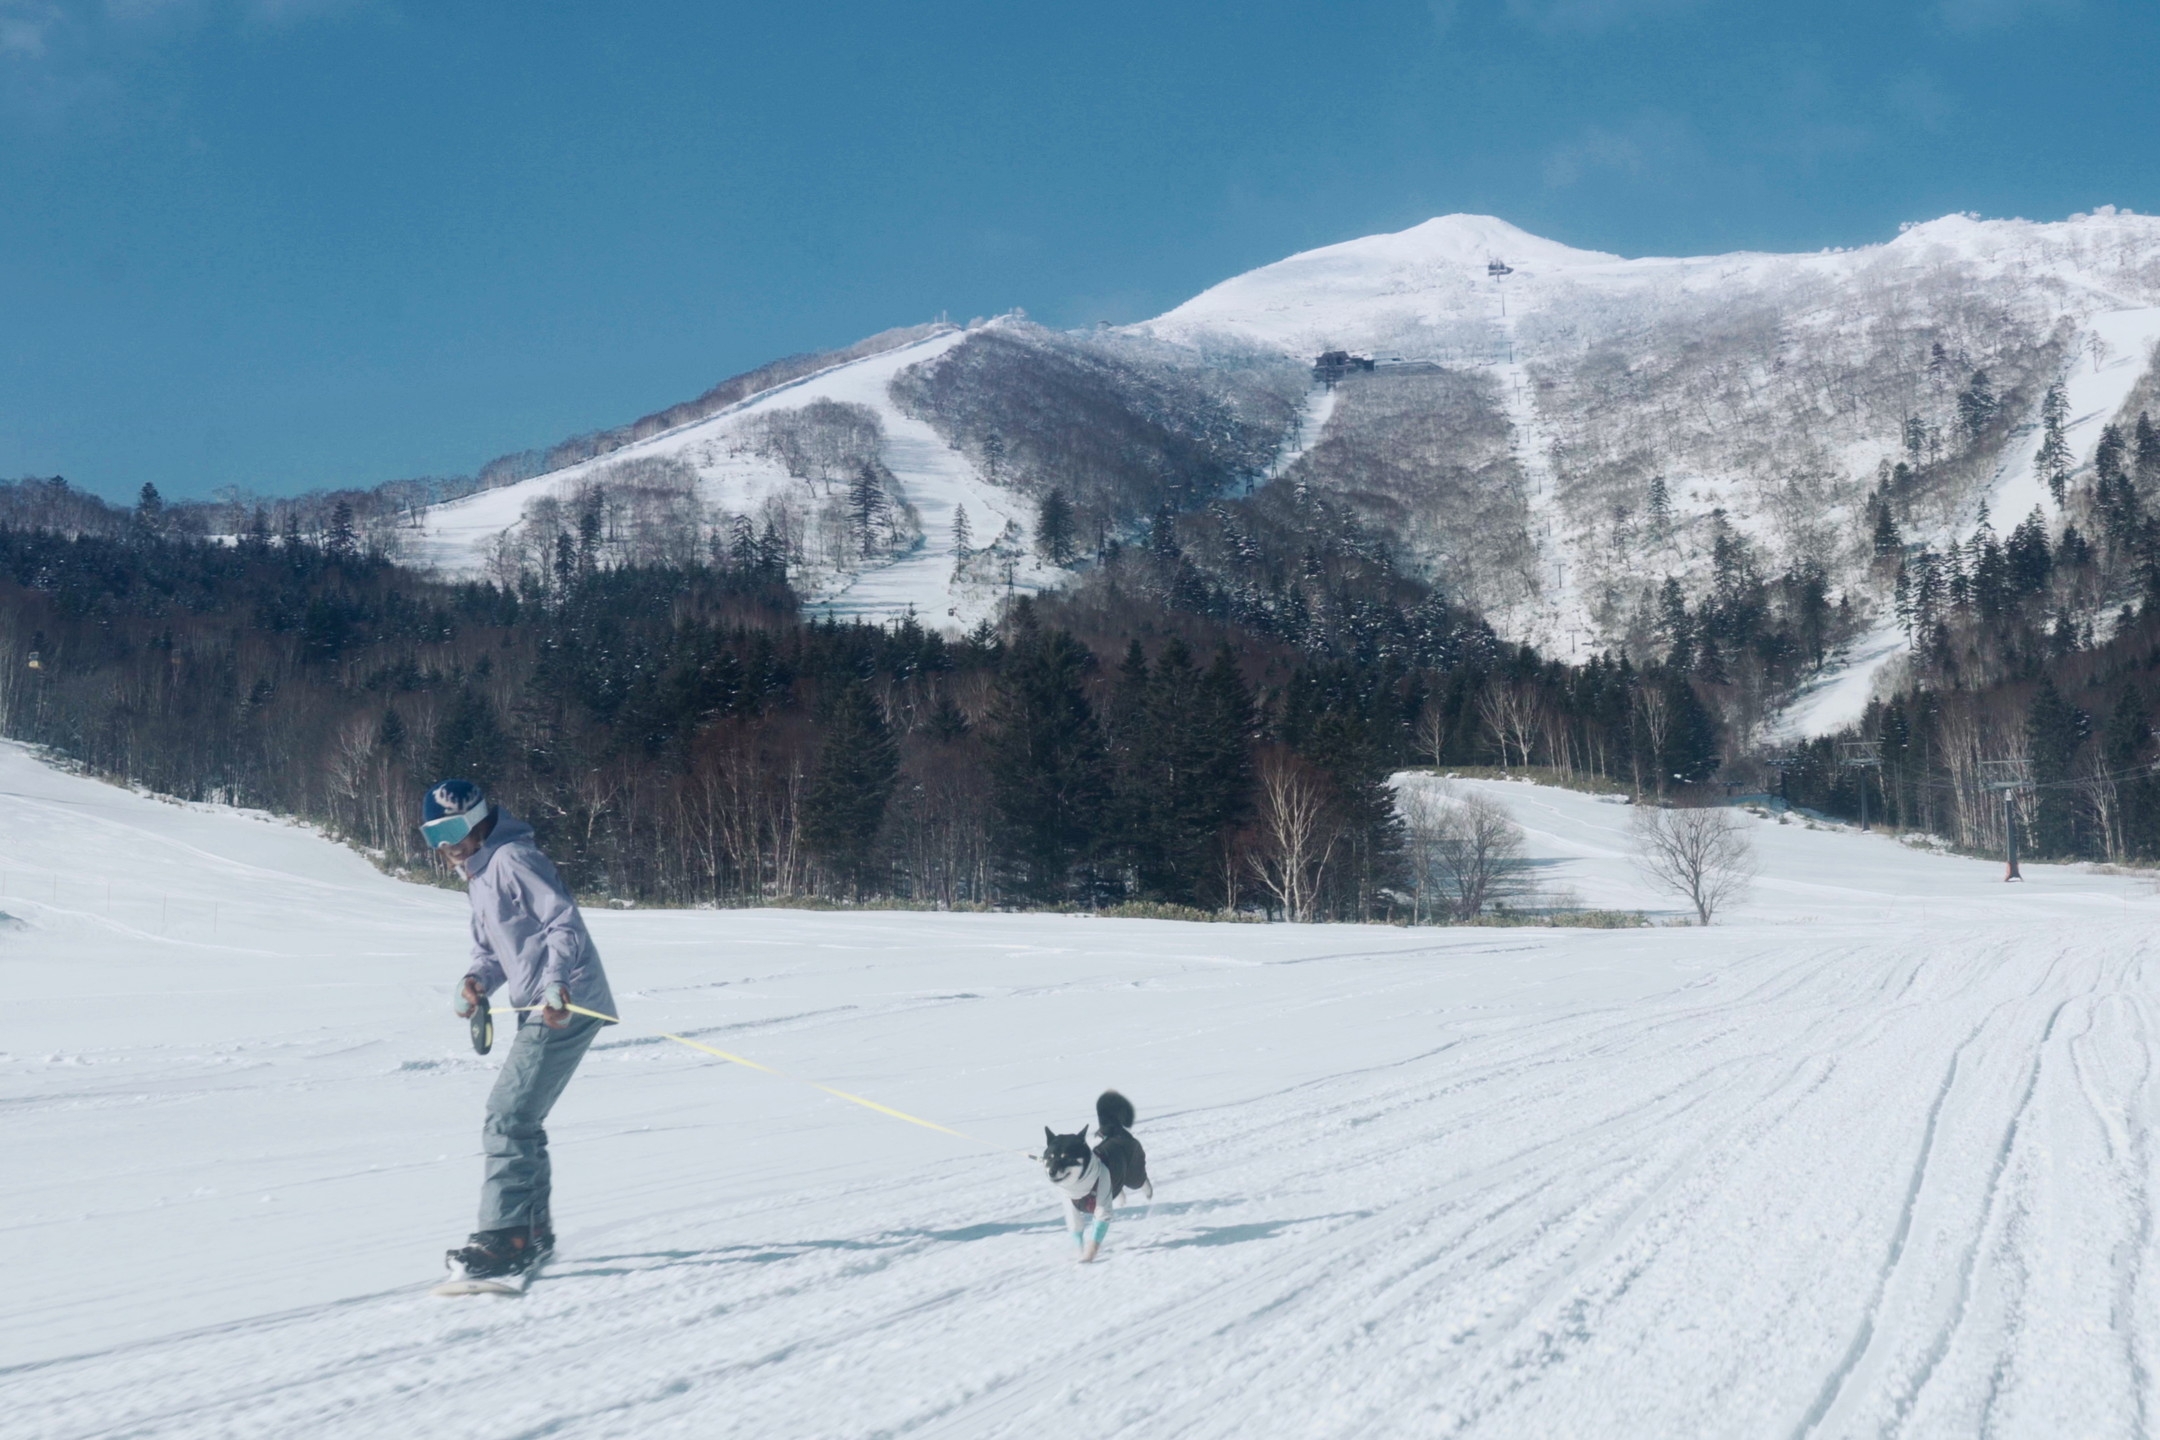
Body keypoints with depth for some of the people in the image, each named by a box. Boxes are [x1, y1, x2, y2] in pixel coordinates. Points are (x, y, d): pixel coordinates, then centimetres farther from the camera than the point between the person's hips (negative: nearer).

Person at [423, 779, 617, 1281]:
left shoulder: (512, 859, -11)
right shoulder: (479, 876, 20)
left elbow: (565, 921, -20)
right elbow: (490, 948, 24)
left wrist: (557, 982, -32)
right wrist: (477, 980, 2)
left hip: (564, 1007, -10)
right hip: (541, 1009, 10)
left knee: (508, 1117, -13)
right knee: (519, 1120, 15)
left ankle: (505, 1239, -12)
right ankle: (533, 1230, 25)